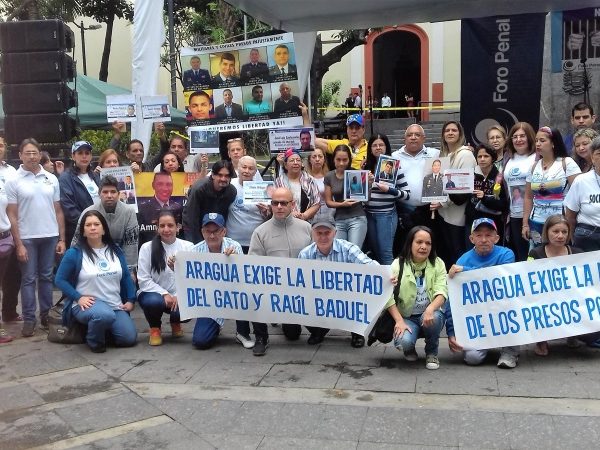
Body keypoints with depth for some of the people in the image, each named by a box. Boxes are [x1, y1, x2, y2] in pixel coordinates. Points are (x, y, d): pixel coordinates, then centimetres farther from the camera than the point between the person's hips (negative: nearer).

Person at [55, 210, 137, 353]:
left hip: (115, 304, 5)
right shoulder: (74, 253, -5)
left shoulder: (115, 250, 8)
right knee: (105, 314, -39)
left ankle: (103, 327, 20)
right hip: (87, 303, -5)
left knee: (129, 339, -11)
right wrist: (78, 297, -15)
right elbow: (60, 280, -3)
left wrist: (131, 300, 3)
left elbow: (126, 277, 13)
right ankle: (94, 340, -5)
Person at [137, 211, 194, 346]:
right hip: (154, 293, -1)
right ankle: (155, 328, 1)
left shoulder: (188, 247, -2)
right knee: (154, 301, -36)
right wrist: (164, 294, -20)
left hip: (179, 297, 1)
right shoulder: (147, 248, -6)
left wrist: (179, 296, -18)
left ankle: (175, 322, 12)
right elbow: (143, 280, -8)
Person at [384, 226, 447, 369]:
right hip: (407, 317, -1)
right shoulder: (398, 264, -4)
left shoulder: (438, 264, 1)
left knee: (434, 317, -34)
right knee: (403, 341, -32)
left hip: (429, 314, 2)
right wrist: (399, 321, -24)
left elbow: (442, 292, -12)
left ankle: (432, 353, -2)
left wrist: (430, 309, -33)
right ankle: (410, 349, 10)